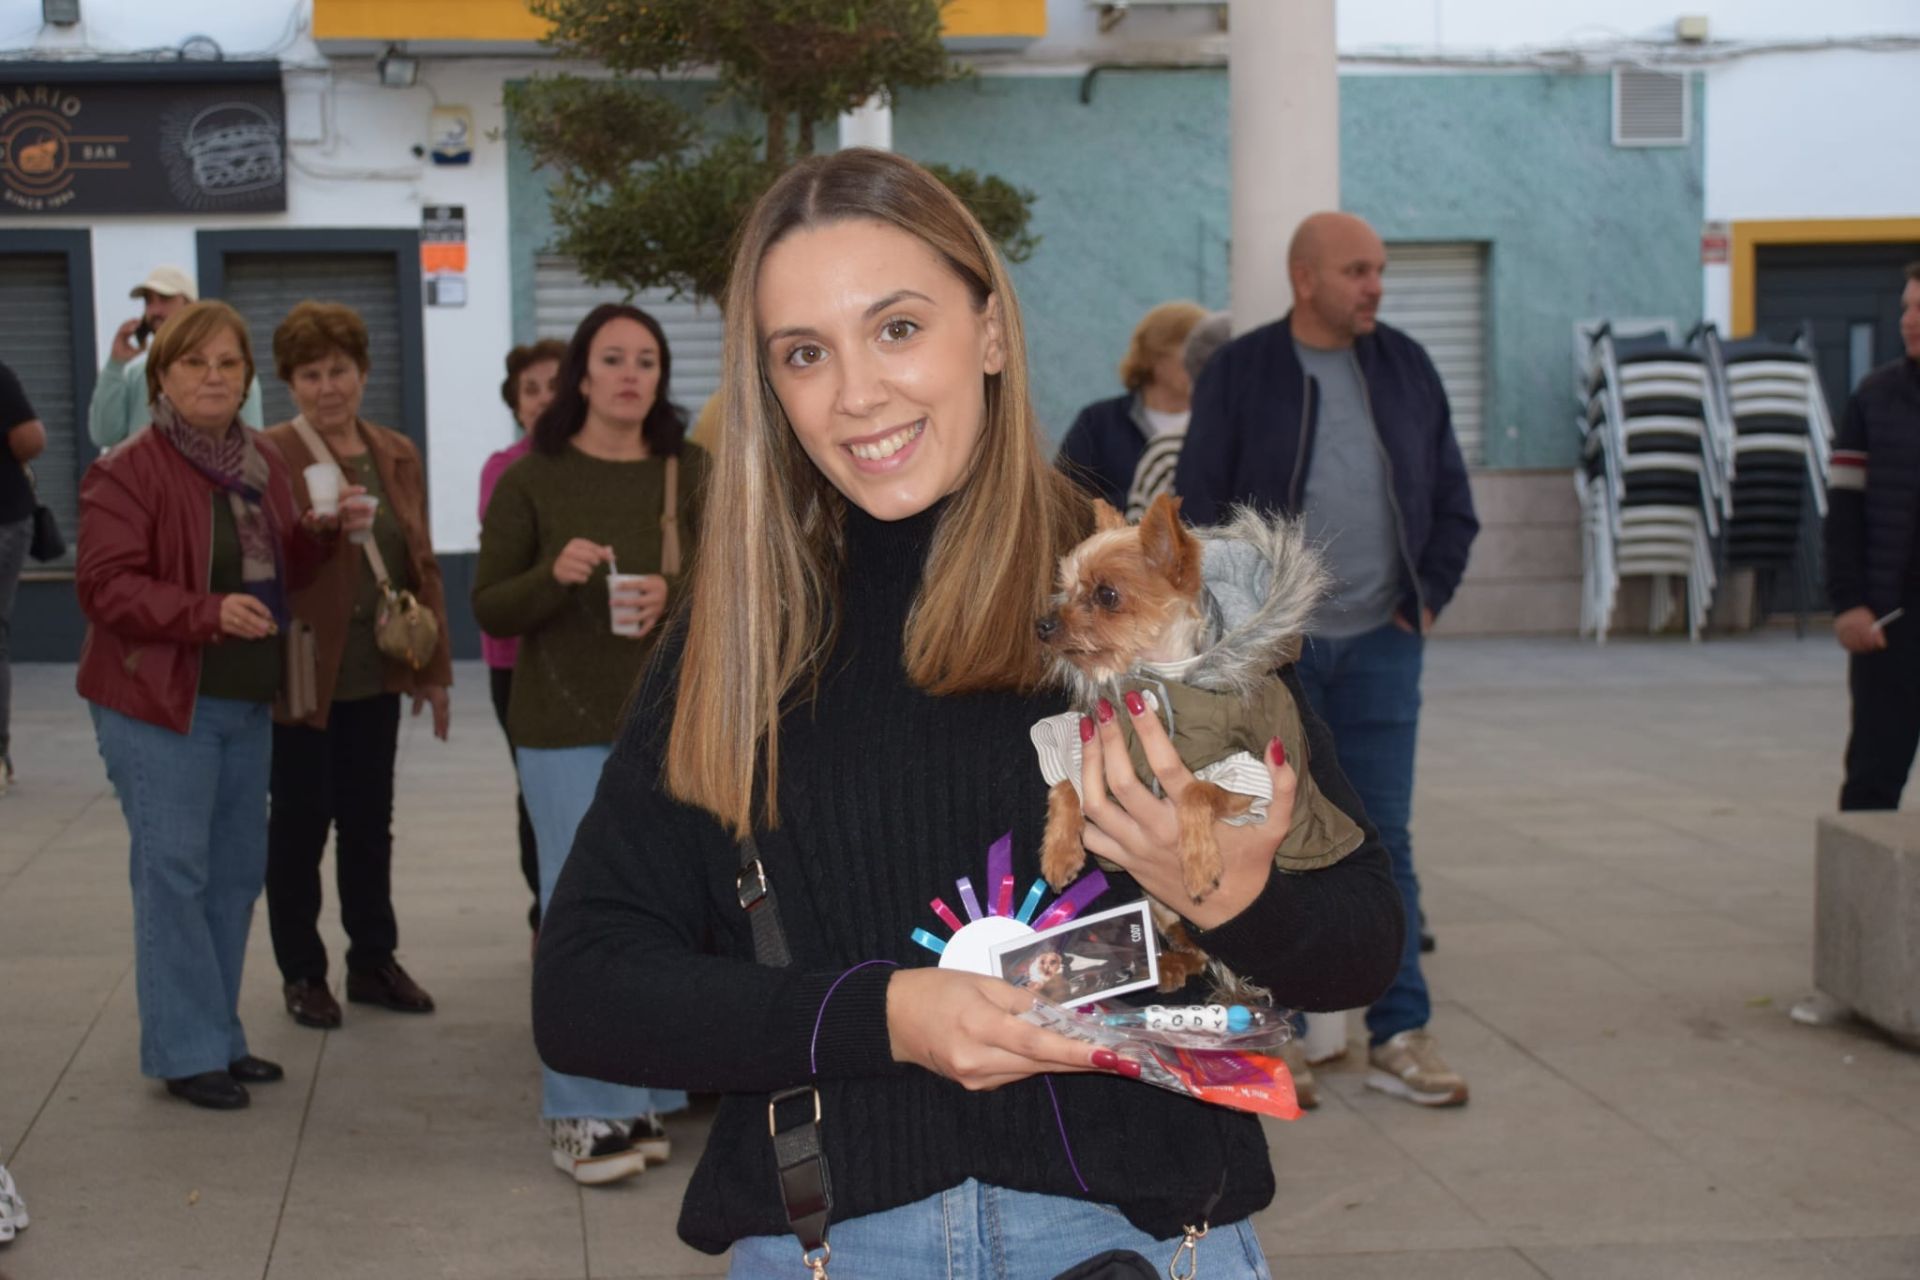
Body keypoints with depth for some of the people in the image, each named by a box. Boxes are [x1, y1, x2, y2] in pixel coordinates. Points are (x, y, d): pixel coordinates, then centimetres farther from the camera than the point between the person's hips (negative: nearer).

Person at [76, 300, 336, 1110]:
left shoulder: (264, 464, 11)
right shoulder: (127, 472, -11)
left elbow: (286, 571, 20)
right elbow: (105, 586, -16)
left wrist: (322, 530, -1)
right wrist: (208, 612, -28)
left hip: (247, 700, 7)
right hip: (156, 703, -7)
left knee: (238, 870, 11)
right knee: (173, 872, -5)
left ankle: (218, 1036, 22)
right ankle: (186, 1052, 3)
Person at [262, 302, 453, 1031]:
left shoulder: (397, 457, 9)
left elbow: (421, 563, 12)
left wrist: (435, 668, 11)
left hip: (376, 677, 5)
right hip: (299, 675, -5)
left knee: (370, 823, 14)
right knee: (299, 826, 6)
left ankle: (373, 962, 26)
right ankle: (301, 974, 19)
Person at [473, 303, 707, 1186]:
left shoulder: (691, 474, 5)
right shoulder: (533, 479, -1)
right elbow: (490, 609, -1)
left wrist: (674, 596, -15)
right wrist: (554, 576, -20)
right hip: (566, 726, -2)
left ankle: (640, 1101, 19)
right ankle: (582, 1115, 6)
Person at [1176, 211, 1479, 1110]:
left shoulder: (1406, 368, 9)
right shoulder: (1240, 373, -1)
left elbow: (1451, 496, 15)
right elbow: (1198, 507, -2)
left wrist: (1429, 594, 4)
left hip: (1381, 642, 3)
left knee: (1383, 839, 4)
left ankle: (1399, 1035, 8)